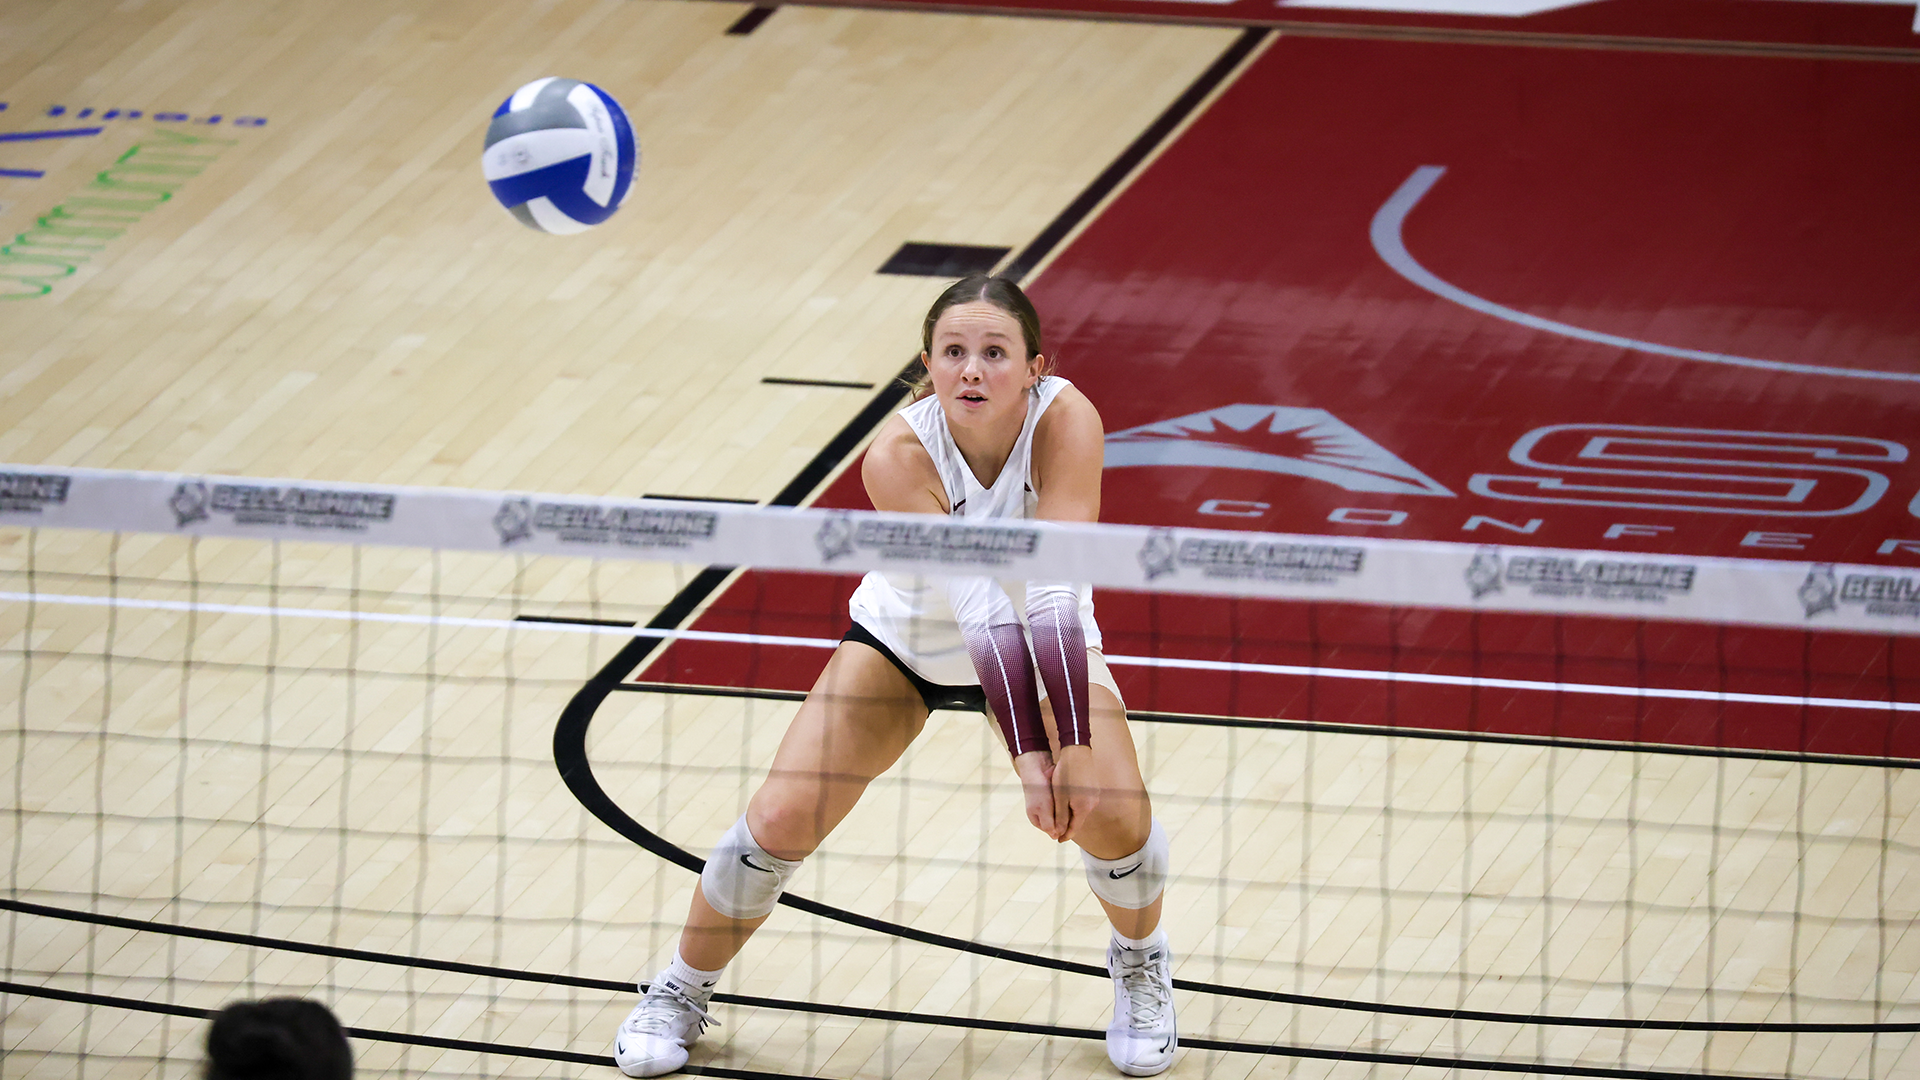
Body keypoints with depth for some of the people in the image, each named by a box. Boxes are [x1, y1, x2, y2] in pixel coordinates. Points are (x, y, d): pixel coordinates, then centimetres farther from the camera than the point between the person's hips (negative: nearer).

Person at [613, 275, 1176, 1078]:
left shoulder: (1065, 422, -33)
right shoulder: (898, 455, -33)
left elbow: (1055, 591, -39)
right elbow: (979, 608, -39)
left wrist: (1076, 747, -47)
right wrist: (1028, 753, -46)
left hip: (1043, 645, 0)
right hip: (905, 643, 0)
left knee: (1114, 814, -19)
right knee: (781, 819, -11)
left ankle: (1140, 968, 15)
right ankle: (680, 994, 17)